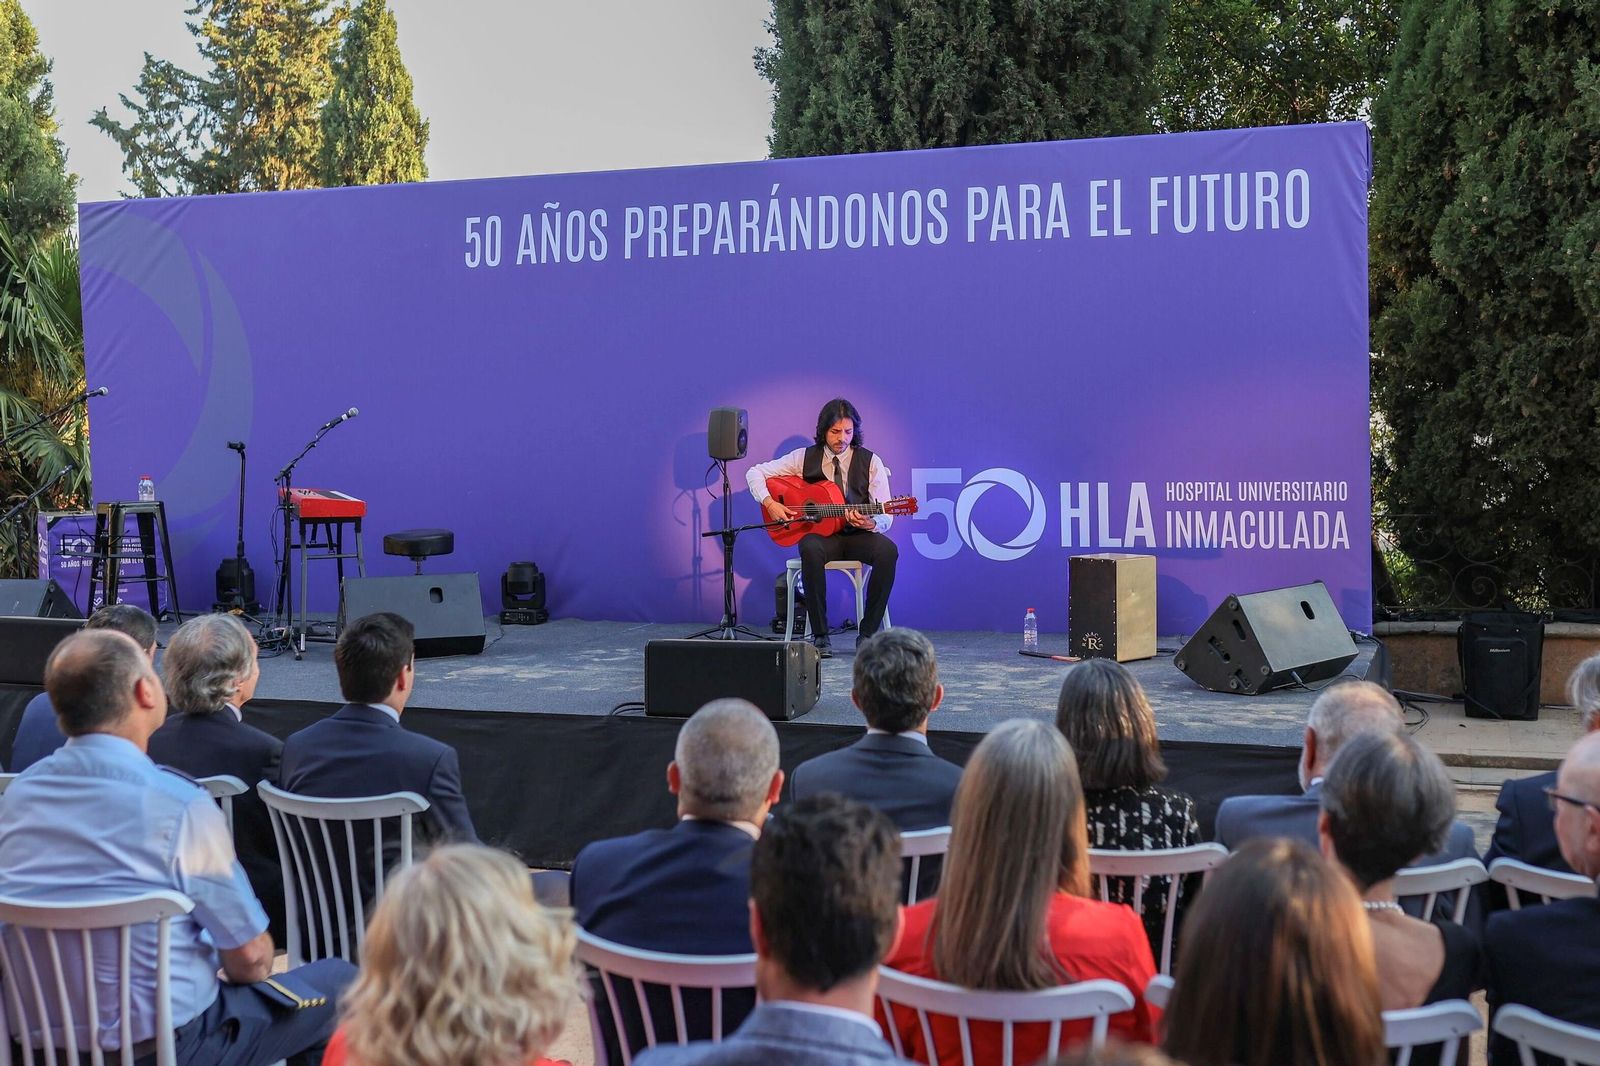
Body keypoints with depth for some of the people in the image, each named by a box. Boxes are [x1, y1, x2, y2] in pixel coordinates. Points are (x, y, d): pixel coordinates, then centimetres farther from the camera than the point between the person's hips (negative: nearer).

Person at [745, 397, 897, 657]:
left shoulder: (870, 461, 2)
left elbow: (886, 517, -3)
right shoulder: (805, 458, 5)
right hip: (820, 533, -1)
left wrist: (871, 523, -27)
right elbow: (755, 472, 8)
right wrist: (769, 503, -9)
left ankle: (868, 632, -21)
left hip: (858, 535, 1)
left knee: (888, 551, -33)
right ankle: (820, 636, -27)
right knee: (810, 550, -38)